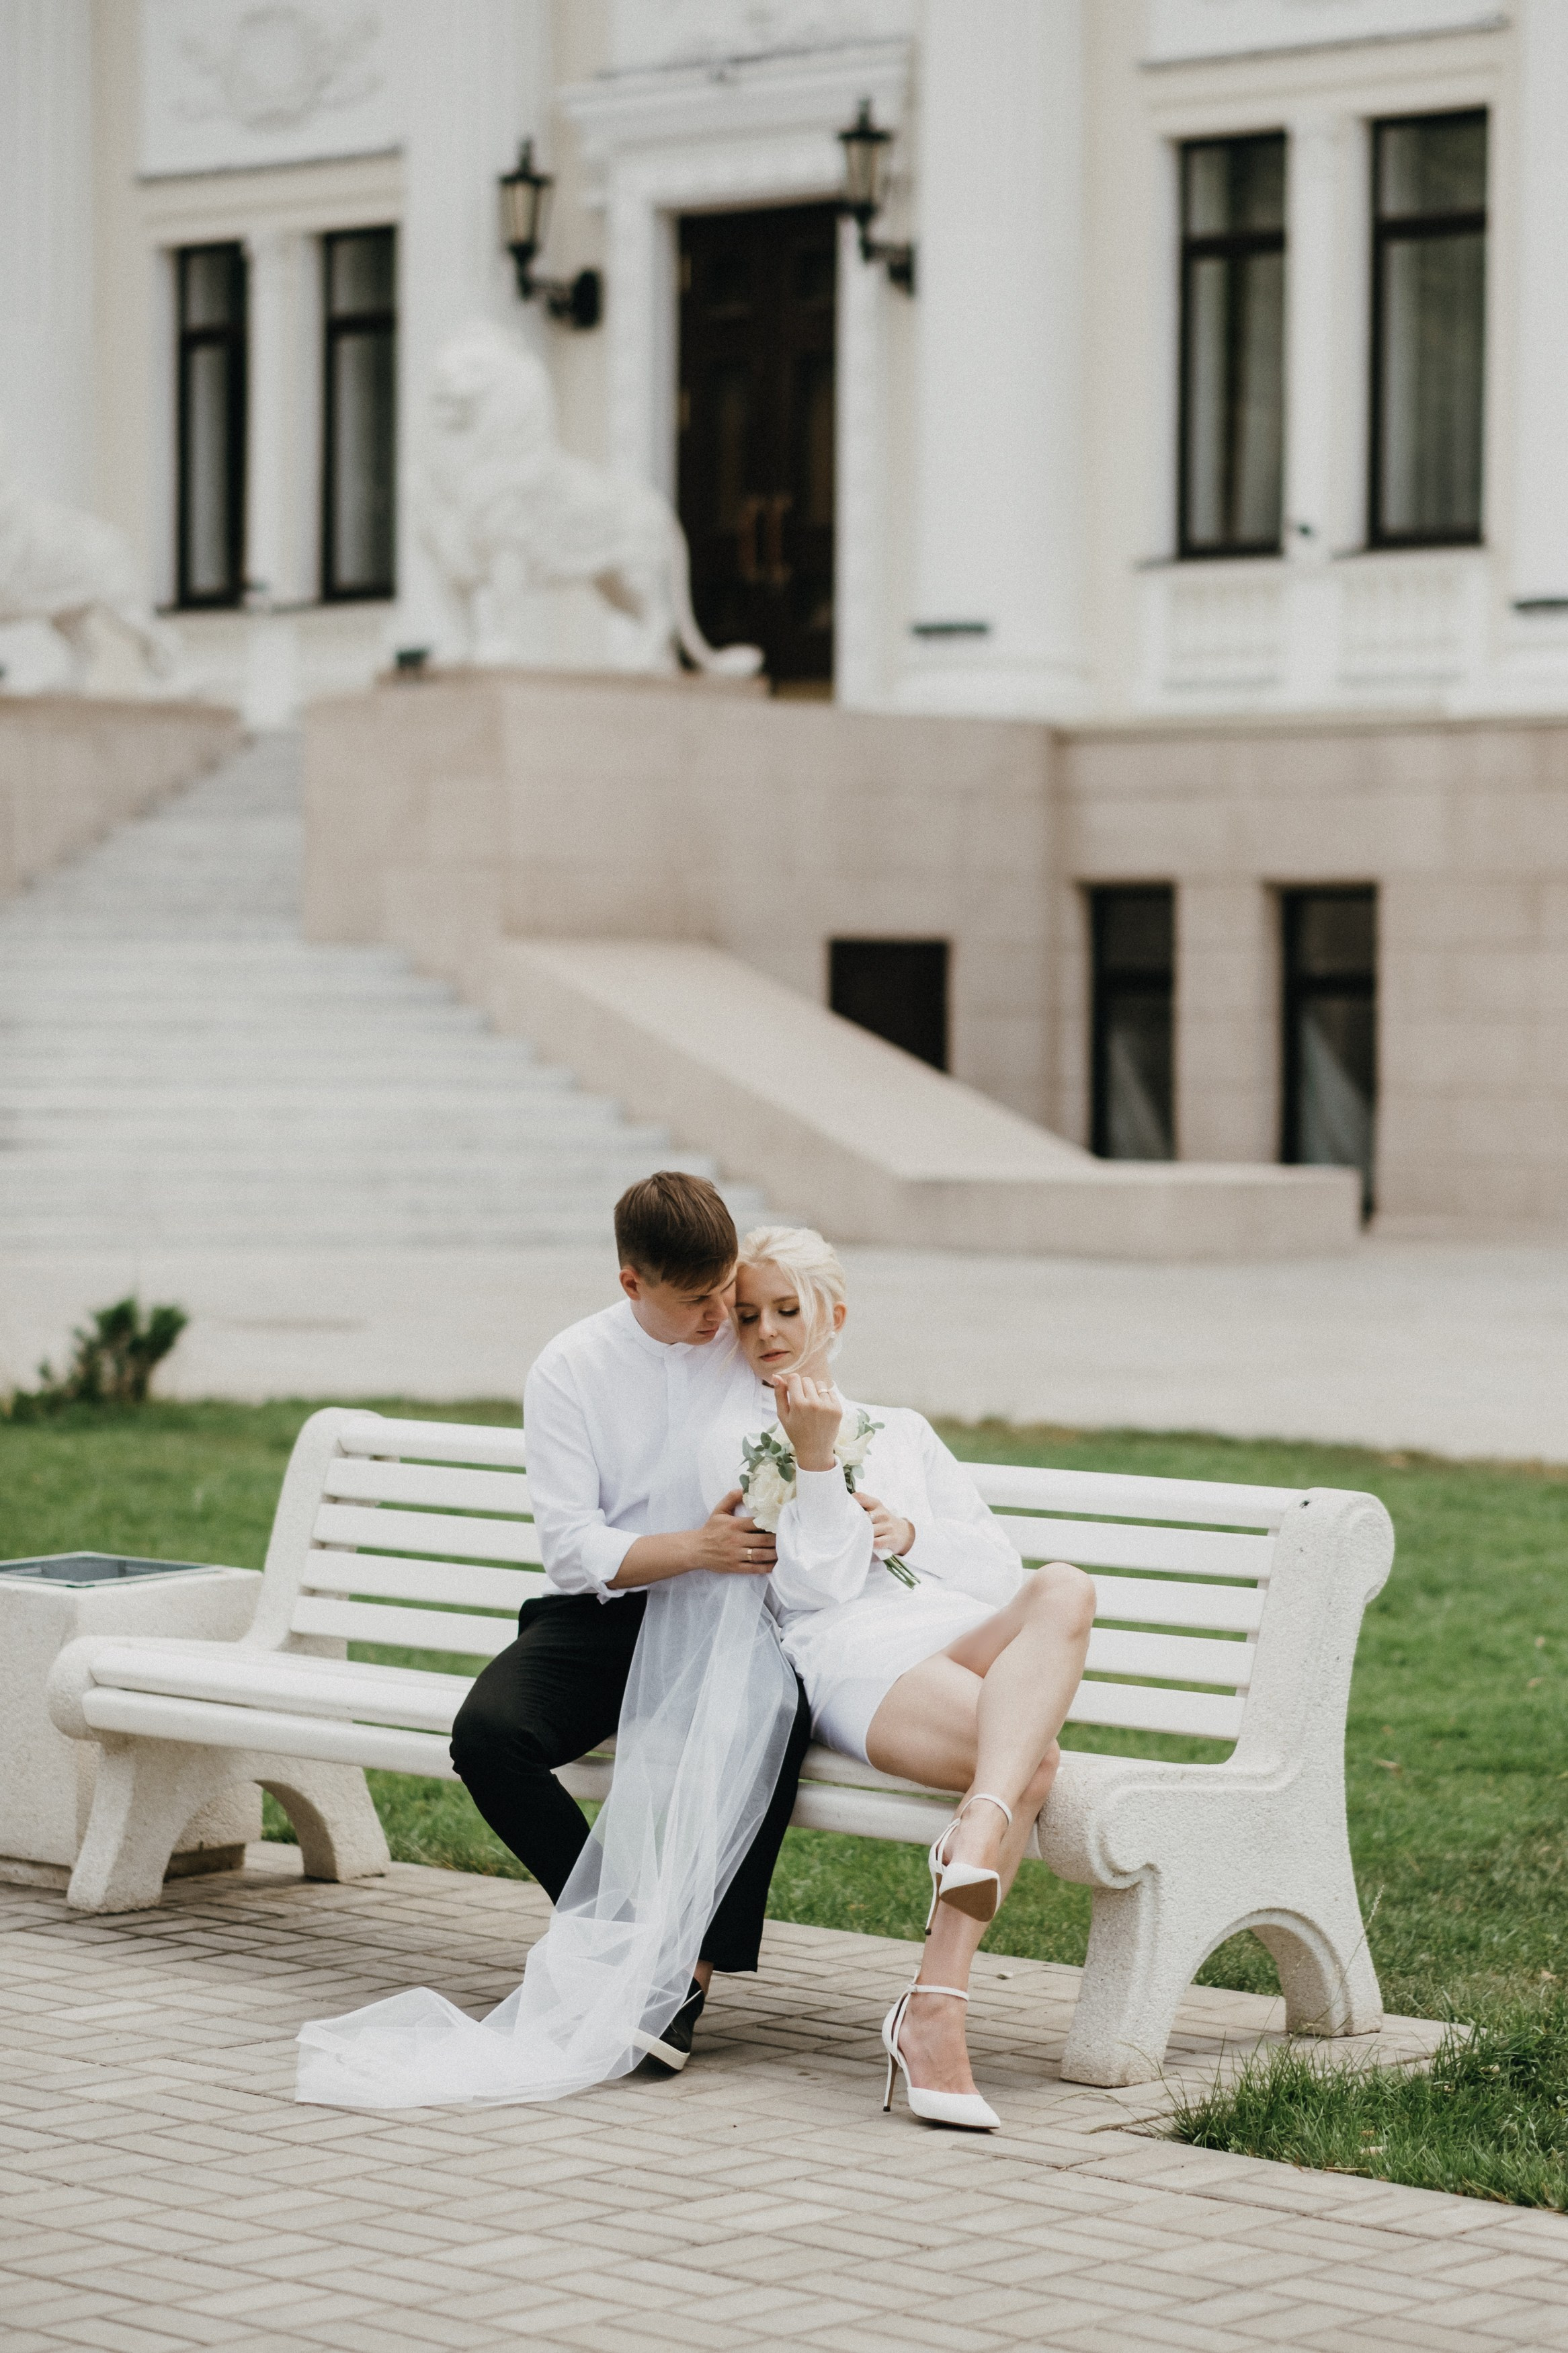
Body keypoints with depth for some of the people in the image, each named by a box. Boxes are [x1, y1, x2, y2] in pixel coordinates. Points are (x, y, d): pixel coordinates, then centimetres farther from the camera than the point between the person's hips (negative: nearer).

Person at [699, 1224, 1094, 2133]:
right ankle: (938, 2011, -47)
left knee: (1062, 1588, -36)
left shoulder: (904, 1432, 32)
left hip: (976, 1639, 5)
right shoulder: (739, 1438, 18)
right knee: (1033, 1754, -37)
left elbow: (999, 1566, 23)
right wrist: (816, 1460, -7)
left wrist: (915, 1534, 5)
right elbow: (816, 1584, 4)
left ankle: (978, 1836, -52)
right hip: (860, 1659, -4)